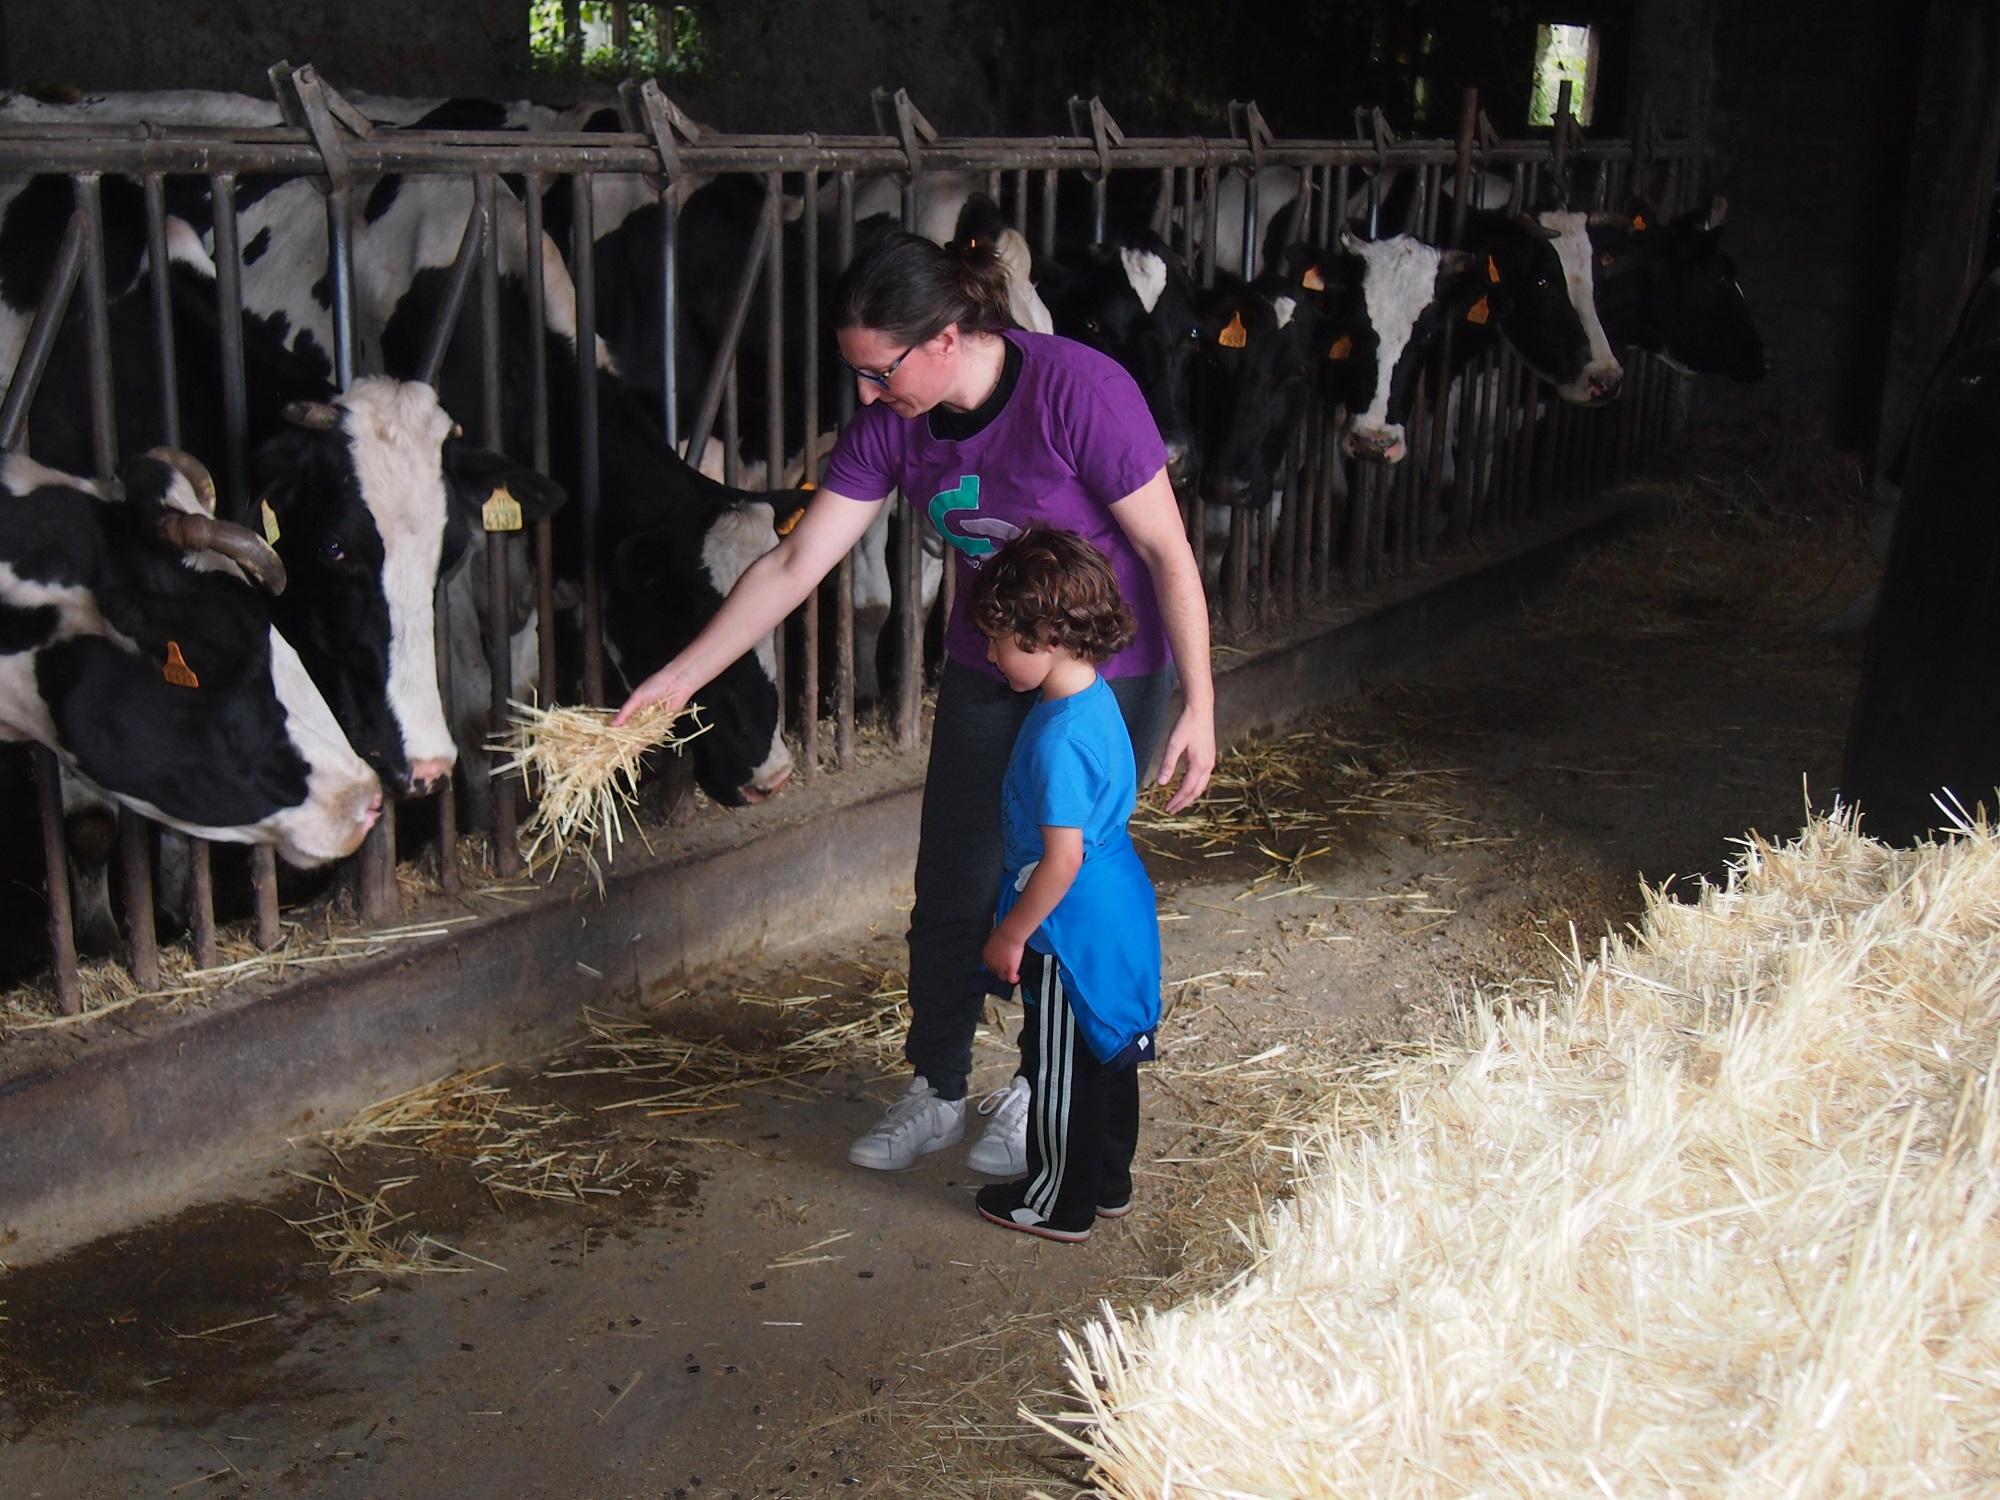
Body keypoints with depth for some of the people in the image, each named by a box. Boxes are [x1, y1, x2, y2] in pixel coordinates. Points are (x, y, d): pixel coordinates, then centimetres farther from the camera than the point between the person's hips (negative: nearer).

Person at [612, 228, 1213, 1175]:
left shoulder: (1079, 391, -26)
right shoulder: (891, 425, -10)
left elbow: (1168, 552, -19)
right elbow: (795, 564, -6)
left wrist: (1198, 705, -18)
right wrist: (684, 674, -8)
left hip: (1108, 678, -5)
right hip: (985, 675, 5)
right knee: (952, 892, 8)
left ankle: (1038, 1092, 28)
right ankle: (935, 1097, 28)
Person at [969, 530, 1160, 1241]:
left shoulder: (1060, 739, -28)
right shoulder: (1094, 699, 3)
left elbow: (1062, 860, -26)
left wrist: (1011, 935, -14)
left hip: (1072, 927, -10)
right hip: (1116, 913, 10)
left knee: (1060, 1070, 7)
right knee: (1107, 1057, 21)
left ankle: (1059, 1204, 23)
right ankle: (1109, 1183, 36)